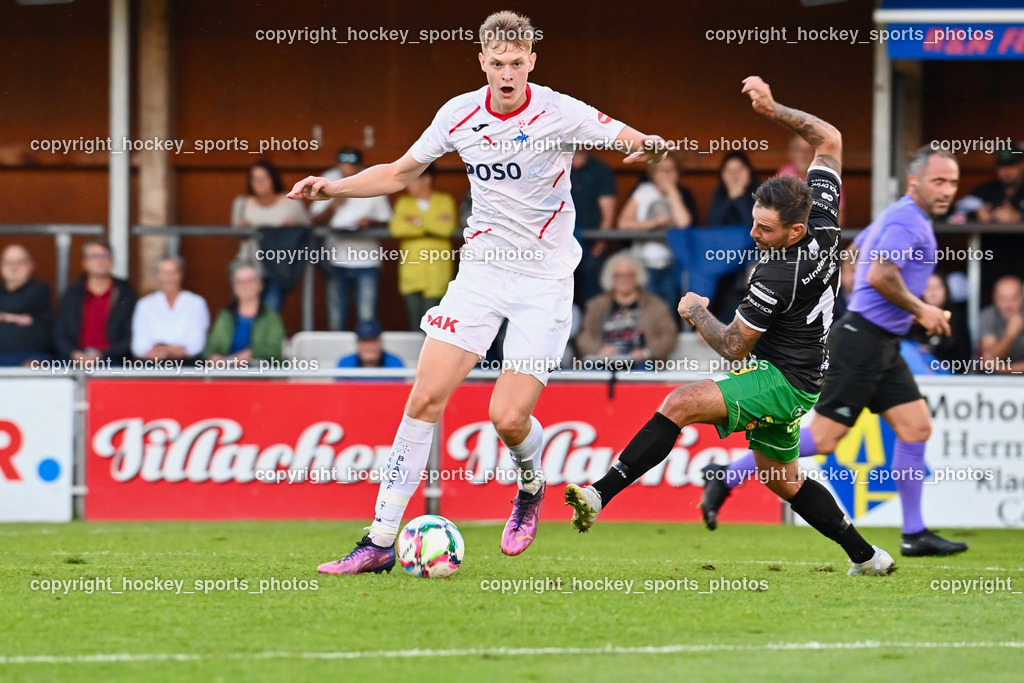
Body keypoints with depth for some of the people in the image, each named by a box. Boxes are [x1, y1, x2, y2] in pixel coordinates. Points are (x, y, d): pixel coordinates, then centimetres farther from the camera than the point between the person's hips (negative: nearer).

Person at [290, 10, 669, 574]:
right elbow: (400, 172, 14)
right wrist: (333, 188, 2)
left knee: (508, 419, -12)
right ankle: (380, 541, -4)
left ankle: (531, 487, 25)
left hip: (545, 279, -3)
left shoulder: (559, 114, -12)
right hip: (482, 268, 3)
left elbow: (636, 142, -13)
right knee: (426, 397, -8)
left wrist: (649, 146, -37)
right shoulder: (460, 115, 0)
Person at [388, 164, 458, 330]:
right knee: (414, 320, -2)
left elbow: (447, 228, -11)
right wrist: (433, 225, -6)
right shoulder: (404, 202, 13)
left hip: (436, 272, -3)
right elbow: (396, 228, -6)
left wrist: (418, 222, -5)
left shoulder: (445, 201, 6)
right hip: (411, 271, 3)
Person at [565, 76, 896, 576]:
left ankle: (600, 494, -31)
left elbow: (733, 347, -17)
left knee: (680, 403, -23)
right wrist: (773, 110, -1)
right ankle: (866, 557, 33)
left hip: (783, 380, -10)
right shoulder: (823, 218, -8)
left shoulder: (776, 278, -29)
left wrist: (695, 312, 0)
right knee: (781, 480, 23)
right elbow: (830, 140, 6)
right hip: (797, 378, 10)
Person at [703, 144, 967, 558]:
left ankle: (914, 535, 8)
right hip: (862, 341, -11)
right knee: (824, 436, -10)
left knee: (916, 427, 5)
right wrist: (920, 310, -15)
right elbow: (880, 276, -27)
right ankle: (726, 478, -3)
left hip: (881, 346, 11)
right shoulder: (907, 220, -15)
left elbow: (859, 248, 31)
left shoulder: (898, 216, 17)